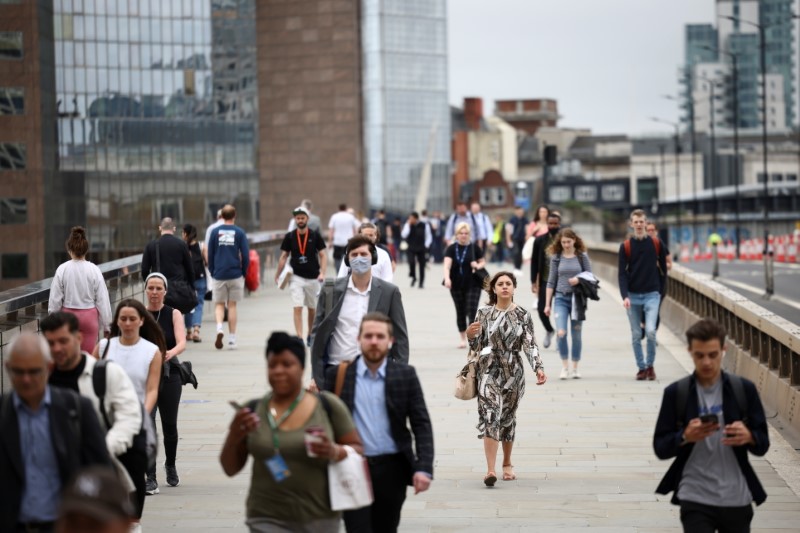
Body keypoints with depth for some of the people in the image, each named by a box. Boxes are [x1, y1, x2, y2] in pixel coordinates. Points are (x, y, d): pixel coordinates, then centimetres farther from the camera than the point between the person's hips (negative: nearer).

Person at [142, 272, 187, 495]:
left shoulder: (174, 314, -1)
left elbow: (182, 343, -15)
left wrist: (171, 352, -35)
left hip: (169, 374, 1)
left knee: (169, 424, 11)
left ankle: (170, 466, 37)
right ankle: (151, 478, -11)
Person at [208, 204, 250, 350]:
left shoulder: (215, 232, 2)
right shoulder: (239, 232, -1)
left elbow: (210, 254, 3)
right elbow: (245, 255, -3)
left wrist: (212, 272, 13)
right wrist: (244, 273, 10)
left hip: (219, 275, 0)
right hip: (235, 275, 0)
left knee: (219, 304, 9)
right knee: (232, 305, 7)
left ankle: (219, 327, -18)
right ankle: (232, 340, 8)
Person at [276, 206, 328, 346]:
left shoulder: (315, 236, -2)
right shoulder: (289, 237, 0)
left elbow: (323, 255, 0)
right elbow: (284, 256, 6)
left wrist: (322, 273, -13)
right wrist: (277, 276, 3)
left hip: (313, 277, 1)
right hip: (296, 277, -1)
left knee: (312, 308, 12)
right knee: (298, 308, -11)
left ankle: (310, 335, 29)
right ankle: (299, 338, -13)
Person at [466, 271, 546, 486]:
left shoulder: (522, 315, 2)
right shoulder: (484, 313, 2)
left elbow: (530, 345, -1)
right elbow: (477, 346, 5)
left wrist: (539, 368, -14)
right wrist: (470, 336, -17)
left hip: (513, 372, 1)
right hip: (489, 371, -1)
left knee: (508, 418, 12)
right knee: (490, 416, -13)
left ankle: (507, 464, 31)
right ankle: (490, 470, -20)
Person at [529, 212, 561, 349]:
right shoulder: (540, 241, 3)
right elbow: (534, 262, 6)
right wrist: (533, 281, 0)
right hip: (545, 281, 2)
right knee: (541, 309, -1)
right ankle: (549, 330, 27)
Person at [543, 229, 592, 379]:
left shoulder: (582, 256, 3)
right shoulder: (556, 258, 5)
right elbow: (551, 282, 7)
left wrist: (579, 279, -14)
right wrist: (547, 304, 5)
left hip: (577, 298, 0)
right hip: (561, 298, 0)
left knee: (576, 334, 6)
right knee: (561, 332, -16)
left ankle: (575, 368, 18)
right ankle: (565, 366, -1)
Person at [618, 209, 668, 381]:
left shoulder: (656, 244, 3)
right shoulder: (625, 246, 1)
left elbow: (663, 267, 12)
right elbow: (622, 274, -3)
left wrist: (661, 288, 9)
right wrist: (624, 296, -15)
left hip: (652, 295, -1)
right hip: (633, 296, 1)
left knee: (650, 331, -15)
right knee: (636, 335, 4)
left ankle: (650, 365, 3)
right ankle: (641, 368, 15)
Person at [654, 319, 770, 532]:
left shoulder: (744, 389, 0)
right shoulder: (676, 393, -2)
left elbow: (763, 444, 3)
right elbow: (660, 448, -1)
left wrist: (748, 436, -21)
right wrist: (685, 437, -22)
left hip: (737, 498, 2)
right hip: (695, 500, -2)